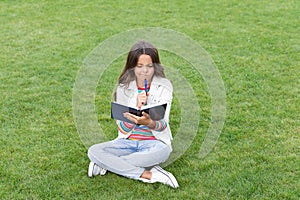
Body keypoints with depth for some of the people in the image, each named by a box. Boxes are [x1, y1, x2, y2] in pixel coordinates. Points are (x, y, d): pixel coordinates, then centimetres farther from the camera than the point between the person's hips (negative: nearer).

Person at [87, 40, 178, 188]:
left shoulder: (164, 86, -4)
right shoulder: (124, 88, 0)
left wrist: (149, 123, -35)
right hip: (127, 141, 2)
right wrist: (136, 107, -25)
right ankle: (148, 175, -28)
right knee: (93, 151, -23)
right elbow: (123, 129, -6)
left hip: (154, 141, -2)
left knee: (163, 151, -38)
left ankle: (108, 163, -20)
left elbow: (163, 126, -11)